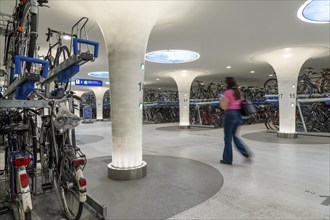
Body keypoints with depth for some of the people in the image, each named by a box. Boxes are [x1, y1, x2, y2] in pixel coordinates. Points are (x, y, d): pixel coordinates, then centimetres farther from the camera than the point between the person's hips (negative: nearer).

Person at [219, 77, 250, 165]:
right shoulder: (238, 92, 11)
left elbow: (224, 107, -13)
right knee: (234, 135, 21)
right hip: (238, 114, 7)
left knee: (228, 137, 3)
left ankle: (227, 159, 12)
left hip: (230, 114, -7)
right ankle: (245, 152, 12)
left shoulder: (228, 92, -11)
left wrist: (221, 100, 4)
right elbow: (241, 103, 15)